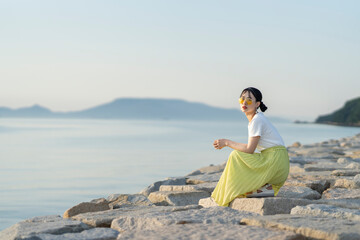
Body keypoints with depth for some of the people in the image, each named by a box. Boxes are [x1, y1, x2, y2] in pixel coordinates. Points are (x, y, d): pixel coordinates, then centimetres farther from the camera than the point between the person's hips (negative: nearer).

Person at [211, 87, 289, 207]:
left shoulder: (257, 119, -14)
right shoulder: (254, 119, 15)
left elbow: (249, 149, -17)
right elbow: (251, 146, 13)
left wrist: (227, 142, -9)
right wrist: (226, 143, 7)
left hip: (275, 162, -9)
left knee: (236, 156, -12)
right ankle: (267, 188, 6)